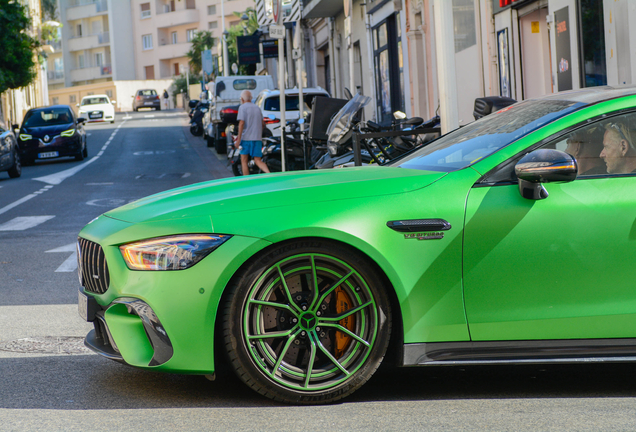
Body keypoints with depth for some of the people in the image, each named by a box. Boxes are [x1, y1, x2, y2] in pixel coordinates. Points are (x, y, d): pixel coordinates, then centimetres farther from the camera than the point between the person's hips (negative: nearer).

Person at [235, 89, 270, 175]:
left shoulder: (242, 107, -3)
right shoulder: (257, 108, 15)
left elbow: (241, 123, -13)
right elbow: (263, 123, 18)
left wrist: (239, 138, -14)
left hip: (246, 137, -5)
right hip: (257, 138, 5)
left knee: (244, 161, 6)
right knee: (258, 161, 3)